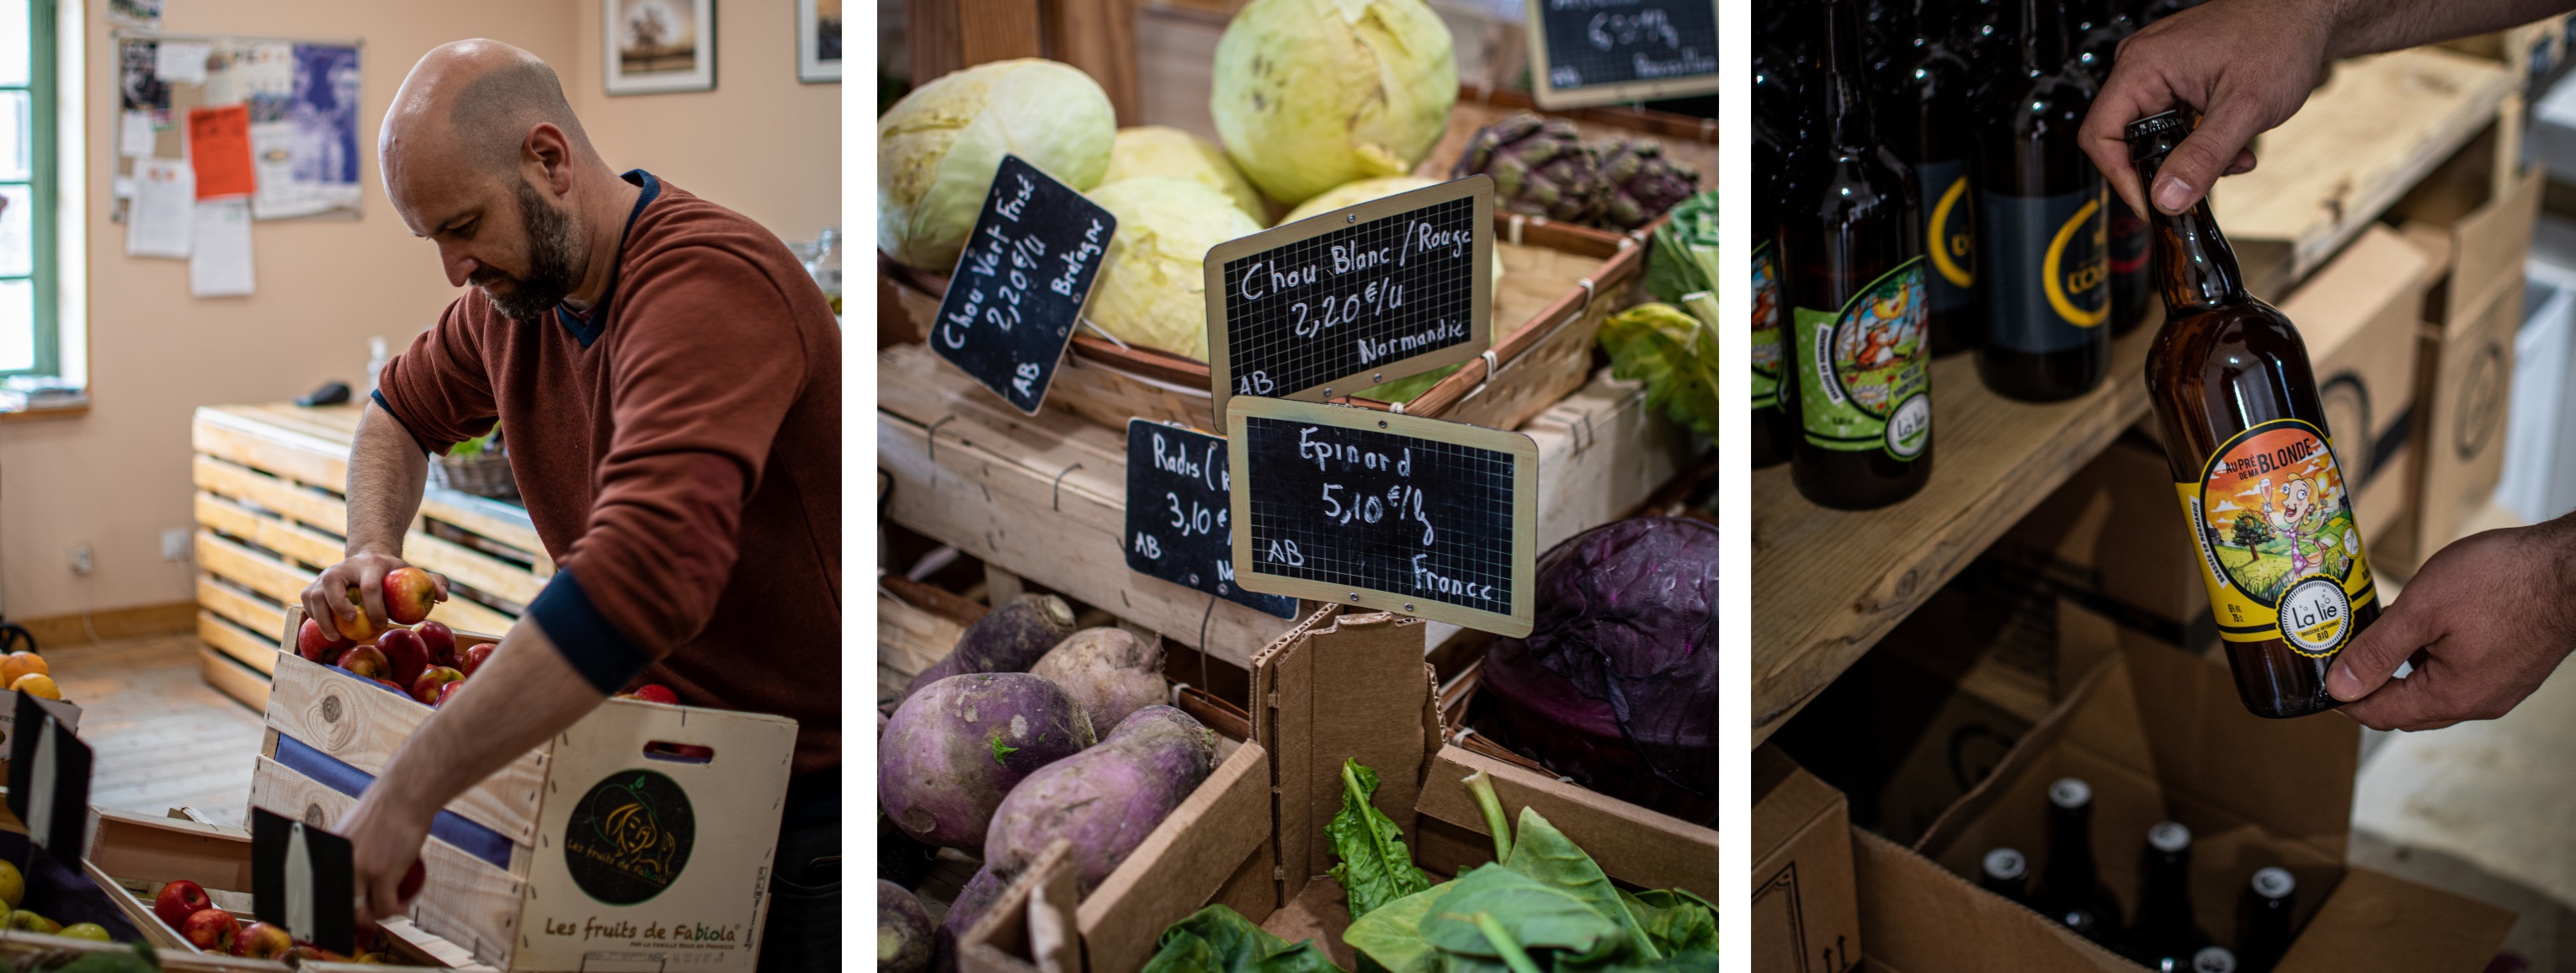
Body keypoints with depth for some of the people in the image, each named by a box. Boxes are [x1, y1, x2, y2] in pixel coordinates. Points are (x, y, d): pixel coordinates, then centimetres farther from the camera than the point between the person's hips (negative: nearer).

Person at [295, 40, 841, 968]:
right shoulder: (515, 290, 2)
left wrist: (407, 790, -38)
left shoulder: (708, 284, -27)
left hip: (811, 777, -7)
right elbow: (404, 408, 25)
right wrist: (372, 546, 3)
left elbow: (644, 572, -41)